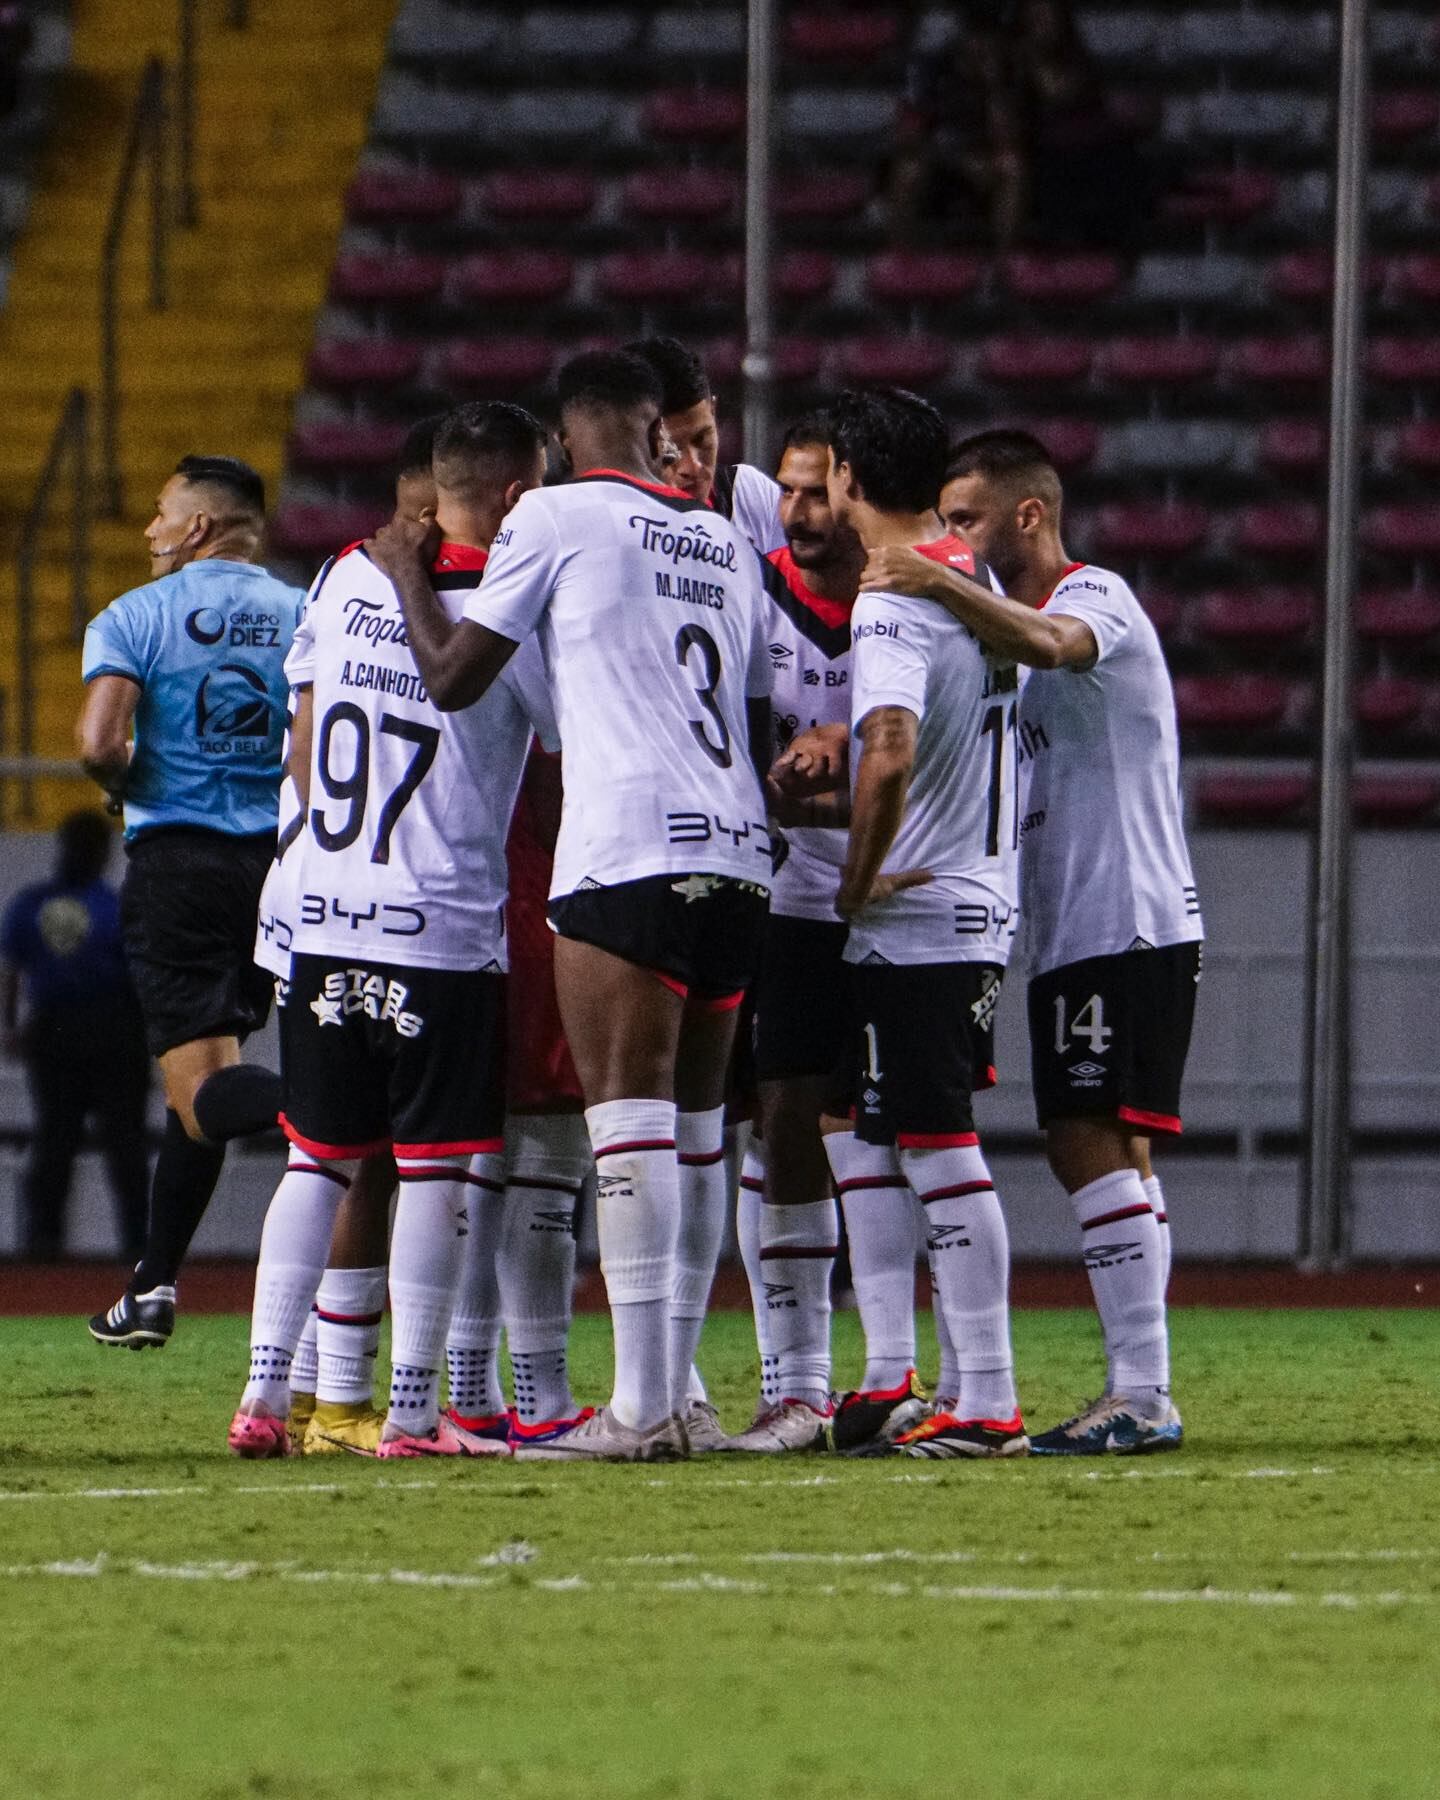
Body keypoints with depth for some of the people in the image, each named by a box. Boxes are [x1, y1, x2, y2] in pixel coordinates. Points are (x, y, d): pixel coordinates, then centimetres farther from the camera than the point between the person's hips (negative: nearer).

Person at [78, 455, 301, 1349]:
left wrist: (128, 788, 6)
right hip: (283, 863, 5)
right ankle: (153, 1289, 24)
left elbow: (101, 742, -16)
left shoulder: (135, 617, -2)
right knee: (202, 1085, 18)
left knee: (204, 1092, -12)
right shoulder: (309, 617, 7)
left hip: (179, 861, -5)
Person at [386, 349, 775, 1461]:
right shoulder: (728, 545, 20)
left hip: (628, 859, -6)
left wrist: (401, 579, 23)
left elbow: (454, 677, 7)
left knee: (630, 1115, -10)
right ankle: (672, 1393, 14)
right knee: (695, 1125, 12)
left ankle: (638, 1409, -17)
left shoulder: (559, 517, 2)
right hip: (740, 858, 6)